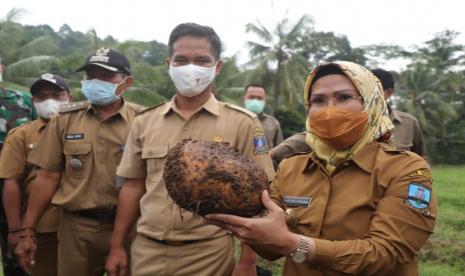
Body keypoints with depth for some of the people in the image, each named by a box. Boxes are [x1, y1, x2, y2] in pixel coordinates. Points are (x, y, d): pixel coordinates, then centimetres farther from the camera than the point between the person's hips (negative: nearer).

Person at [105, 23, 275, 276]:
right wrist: (117, 247, 9)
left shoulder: (242, 123, -6)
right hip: (147, 251, 3)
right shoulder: (144, 122, 4)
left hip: (209, 254, -2)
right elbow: (133, 186, 9)